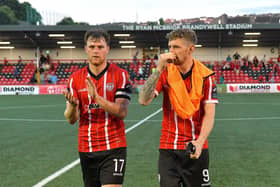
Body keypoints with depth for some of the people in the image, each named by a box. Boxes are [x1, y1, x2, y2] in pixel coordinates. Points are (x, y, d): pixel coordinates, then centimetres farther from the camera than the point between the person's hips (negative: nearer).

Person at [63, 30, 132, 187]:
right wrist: (72, 105, -22)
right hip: (86, 149, 3)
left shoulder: (121, 75, -4)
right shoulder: (75, 78, 4)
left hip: (113, 147, -3)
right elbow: (71, 119, 1)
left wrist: (97, 97, -26)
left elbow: (122, 112, -14)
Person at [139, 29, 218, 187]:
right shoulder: (165, 72, -1)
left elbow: (209, 115, -8)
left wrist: (199, 142, -24)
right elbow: (144, 101, -14)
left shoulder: (205, 75, -5)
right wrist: (159, 69, -19)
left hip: (196, 148, -1)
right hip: (168, 148, 1)